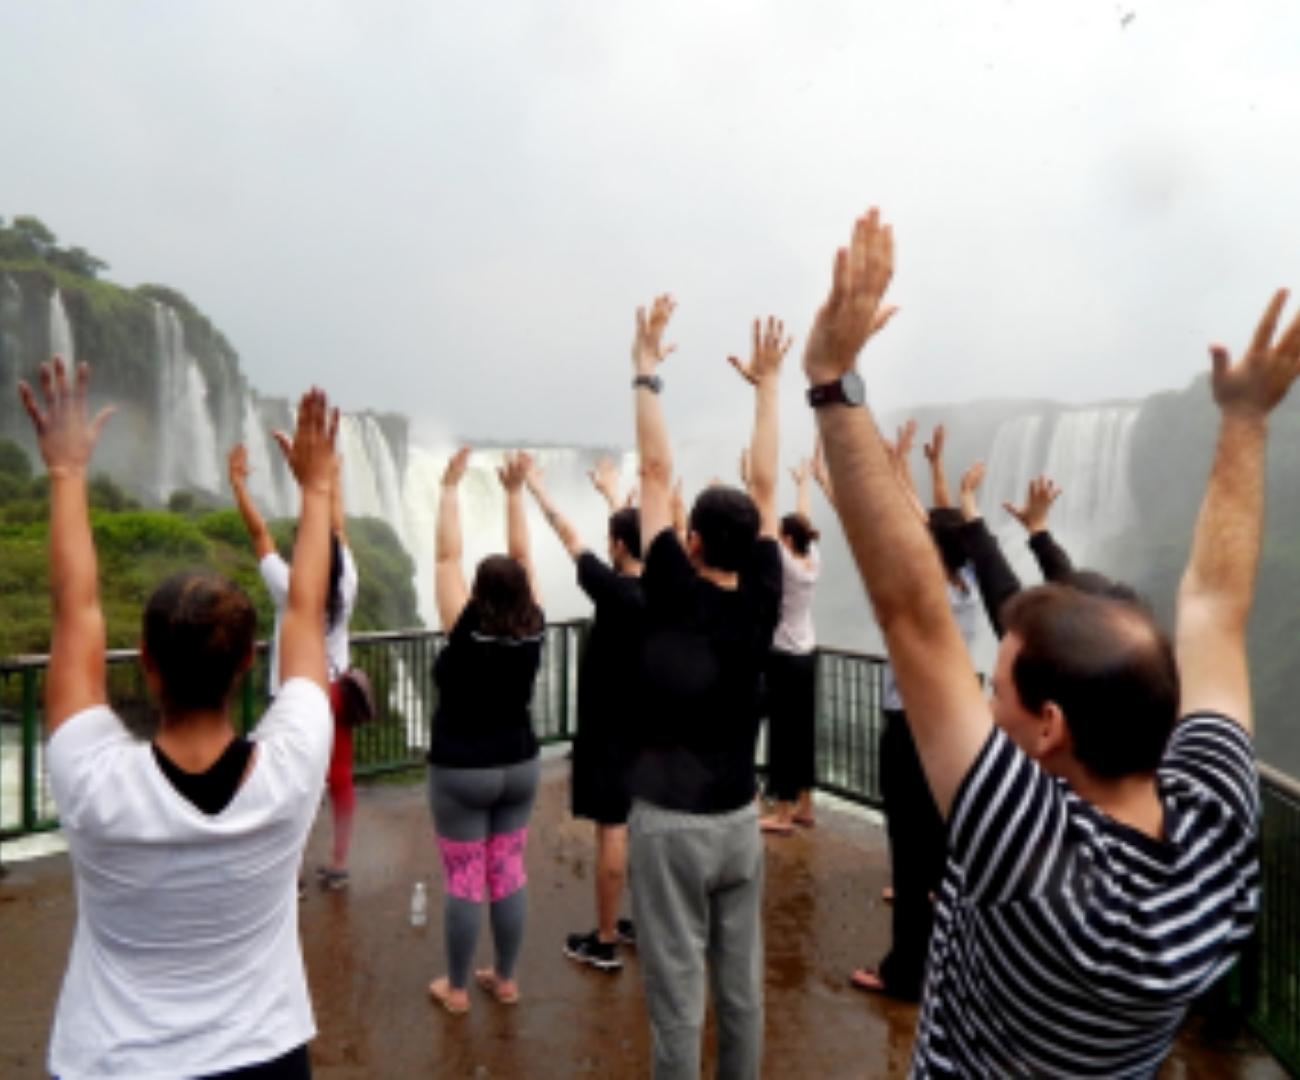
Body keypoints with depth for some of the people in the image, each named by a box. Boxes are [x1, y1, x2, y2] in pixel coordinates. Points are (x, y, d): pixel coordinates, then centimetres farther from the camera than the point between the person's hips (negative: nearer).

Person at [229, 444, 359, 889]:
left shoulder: (289, 590, -15)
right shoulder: (346, 588, -5)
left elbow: (258, 532, -10)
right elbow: (338, 530, 5)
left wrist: (237, 481, -4)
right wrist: (333, 479, 16)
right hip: (336, 694, 4)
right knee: (340, 779, 9)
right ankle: (337, 864, 20)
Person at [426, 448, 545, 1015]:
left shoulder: (466, 633, -19)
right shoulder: (532, 632, -8)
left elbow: (445, 555, -15)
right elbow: (522, 557, -1)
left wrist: (450, 486, -10)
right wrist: (515, 492, 2)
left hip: (460, 772, -4)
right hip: (518, 768, 5)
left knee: (463, 881, 6)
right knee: (508, 873, 14)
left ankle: (456, 987, 21)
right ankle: (505, 978, 27)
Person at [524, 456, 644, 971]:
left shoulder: (615, 590, -20)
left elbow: (570, 537, -8)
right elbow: (634, 528, 15)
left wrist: (536, 488, 6)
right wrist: (611, 491, 33)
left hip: (611, 730, -7)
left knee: (612, 830, 0)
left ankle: (604, 941, 11)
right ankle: (642, 924, 28)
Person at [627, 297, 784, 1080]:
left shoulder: (674, 599, -14)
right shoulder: (761, 603, -5)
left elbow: (657, 472, -11)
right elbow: (765, 488, 1)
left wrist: (647, 368, -4)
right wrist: (767, 383, 9)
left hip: (671, 824, -4)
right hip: (740, 821, 5)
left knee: (677, 992, 6)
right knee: (742, 985, 17)